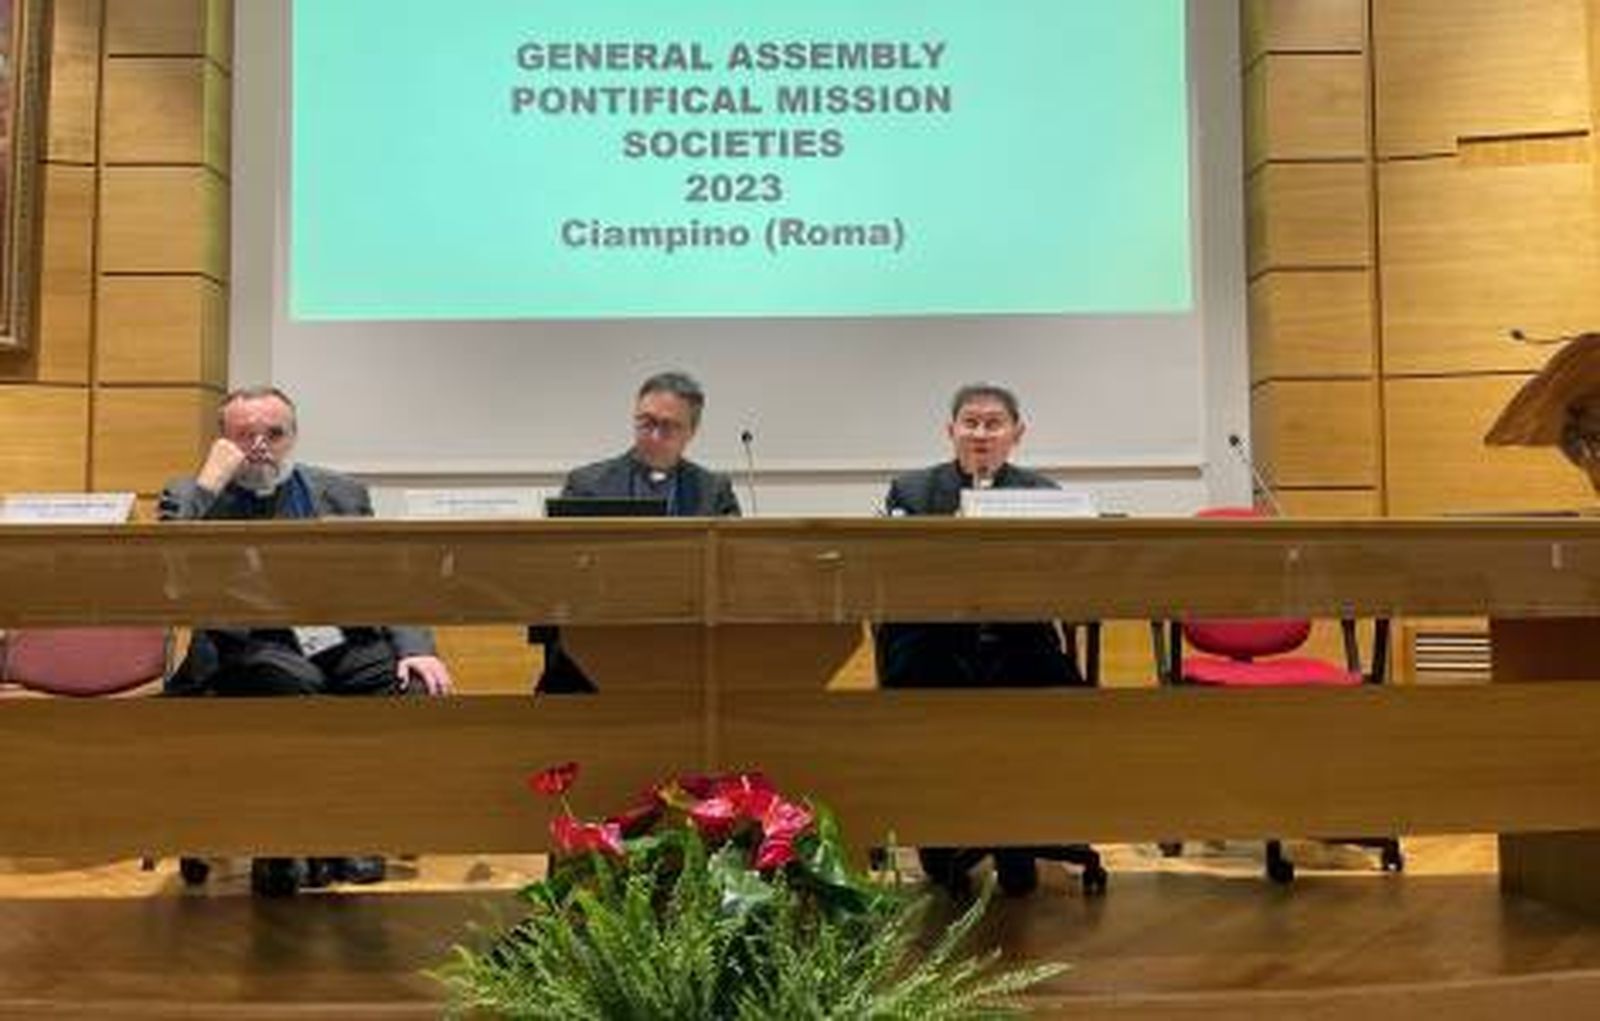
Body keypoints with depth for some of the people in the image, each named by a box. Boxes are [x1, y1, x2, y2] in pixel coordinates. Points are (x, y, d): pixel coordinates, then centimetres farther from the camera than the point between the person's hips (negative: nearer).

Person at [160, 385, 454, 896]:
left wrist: (415, 648, -5)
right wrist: (209, 483, -10)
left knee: (423, 694, -24)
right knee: (293, 683, -37)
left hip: (349, 643, 3)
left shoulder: (342, 493, 17)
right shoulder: (191, 498, 9)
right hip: (252, 650, -3)